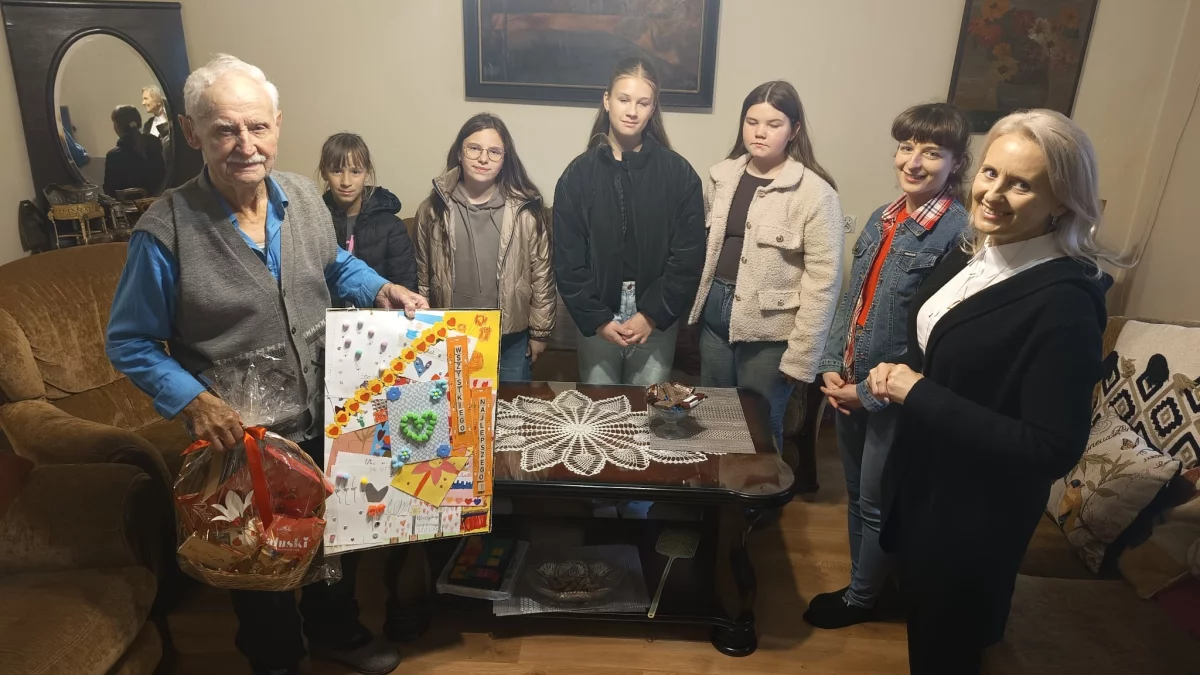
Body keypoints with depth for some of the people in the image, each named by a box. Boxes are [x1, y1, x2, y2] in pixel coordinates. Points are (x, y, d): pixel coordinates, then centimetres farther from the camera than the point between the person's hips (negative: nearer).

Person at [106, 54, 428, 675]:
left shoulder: (304, 196, -6)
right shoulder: (164, 232, -21)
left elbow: (336, 266, 13)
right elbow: (130, 344, -10)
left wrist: (382, 290, -6)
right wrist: (194, 401, -24)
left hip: (326, 420, 5)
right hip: (240, 437, -4)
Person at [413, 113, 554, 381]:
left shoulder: (526, 209, -7)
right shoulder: (433, 209, -2)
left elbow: (542, 274, -3)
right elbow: (422, 278, 4)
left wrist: (539, 332, -1)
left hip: (511, 339, -1)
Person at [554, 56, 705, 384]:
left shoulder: (679, 174, -4)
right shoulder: (578, 174, -2)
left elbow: (689, 256, -6)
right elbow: (567, 259, -4)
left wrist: (652, 315, -10)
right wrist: (597, 319, -10)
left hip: (657, 321, 0)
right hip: (597, 322, 1)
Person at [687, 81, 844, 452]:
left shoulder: (815, 193, -13)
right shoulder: (722, 176, 4)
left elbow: (823, 280, -14)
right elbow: (702, 245, 10)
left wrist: (801, 357, -15)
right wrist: (699, 301, 4)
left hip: (769, 330, -5)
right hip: (715, 315, 5)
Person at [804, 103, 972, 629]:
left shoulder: (960, 233, -18)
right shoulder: (883, 218, 4)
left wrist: (870, 392, -16)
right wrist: (832, 366, -1)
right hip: (849, 387, 7)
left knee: (877, 505, 12)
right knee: (857, 495, 21)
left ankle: (861, 599, 34)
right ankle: (867, 583, 42)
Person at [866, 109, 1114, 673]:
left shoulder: (1065, 304, -26)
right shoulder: (971, 255, -2)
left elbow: (1053, 450, -28)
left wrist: (918, 395, -27)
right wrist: (896, 376, -8)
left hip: (977, 512, -7)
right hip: (922, 476, 7)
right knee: (923, 611, 28)